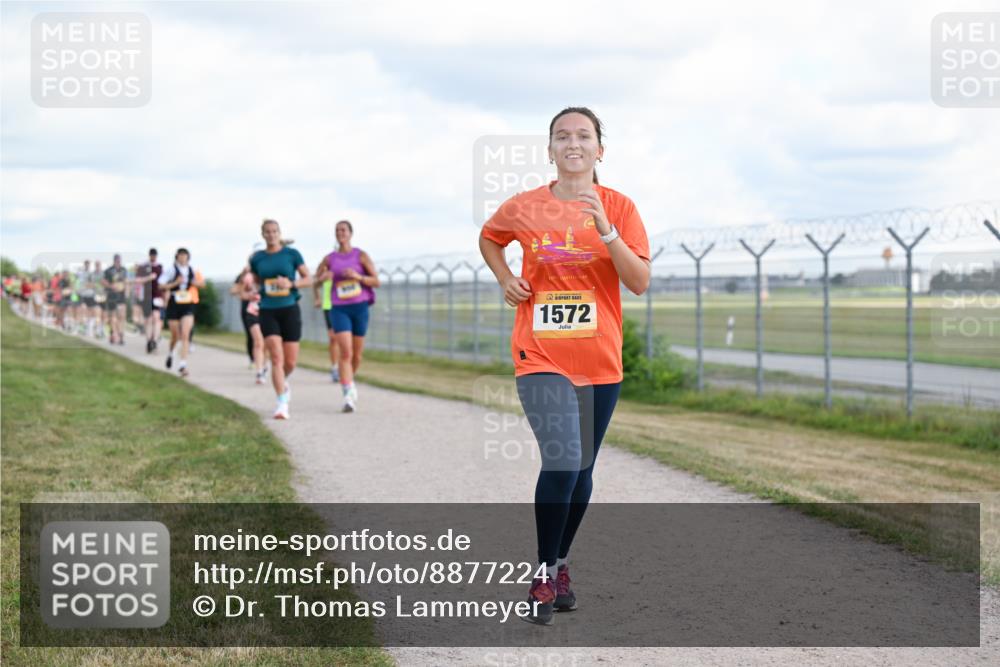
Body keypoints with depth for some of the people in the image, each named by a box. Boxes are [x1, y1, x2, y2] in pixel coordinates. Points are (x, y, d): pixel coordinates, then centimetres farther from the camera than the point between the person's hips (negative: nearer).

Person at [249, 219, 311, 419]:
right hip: (268, 312, 0)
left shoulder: (292, 254, 0)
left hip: (290, 310, 0)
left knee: (291, 361, 3)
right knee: (277, 358, -15)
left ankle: (283, 382, 38)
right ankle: (282, 404, -16)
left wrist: (291, 284, -16)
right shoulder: (257, 258, 6)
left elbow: (308, 279, 2)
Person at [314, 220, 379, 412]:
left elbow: (376, 281, 0)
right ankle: (349, 396, -21)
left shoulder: (361, 255, 2)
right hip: (339, 309, 0)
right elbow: (315, 281, 17)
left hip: (360, 307, 1)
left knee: (356, 354, 9)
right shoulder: (330, 259, 7)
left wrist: (358, 276, -17)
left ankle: (350, 381, 38)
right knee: (345, 353, -16)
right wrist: (323, 277, -7)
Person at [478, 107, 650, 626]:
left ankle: (561, 566, 29)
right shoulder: (523, 208, 1)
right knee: (562, 462, -18)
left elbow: (640, 282, -9)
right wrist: (505, 279, 5)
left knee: (581, 470, 10)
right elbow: (488, 239, 22)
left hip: (600, 362, 2)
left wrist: (605, 229, -20)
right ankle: (543, 579, -3)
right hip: (541, 357, -2)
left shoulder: (619, 208, 0)